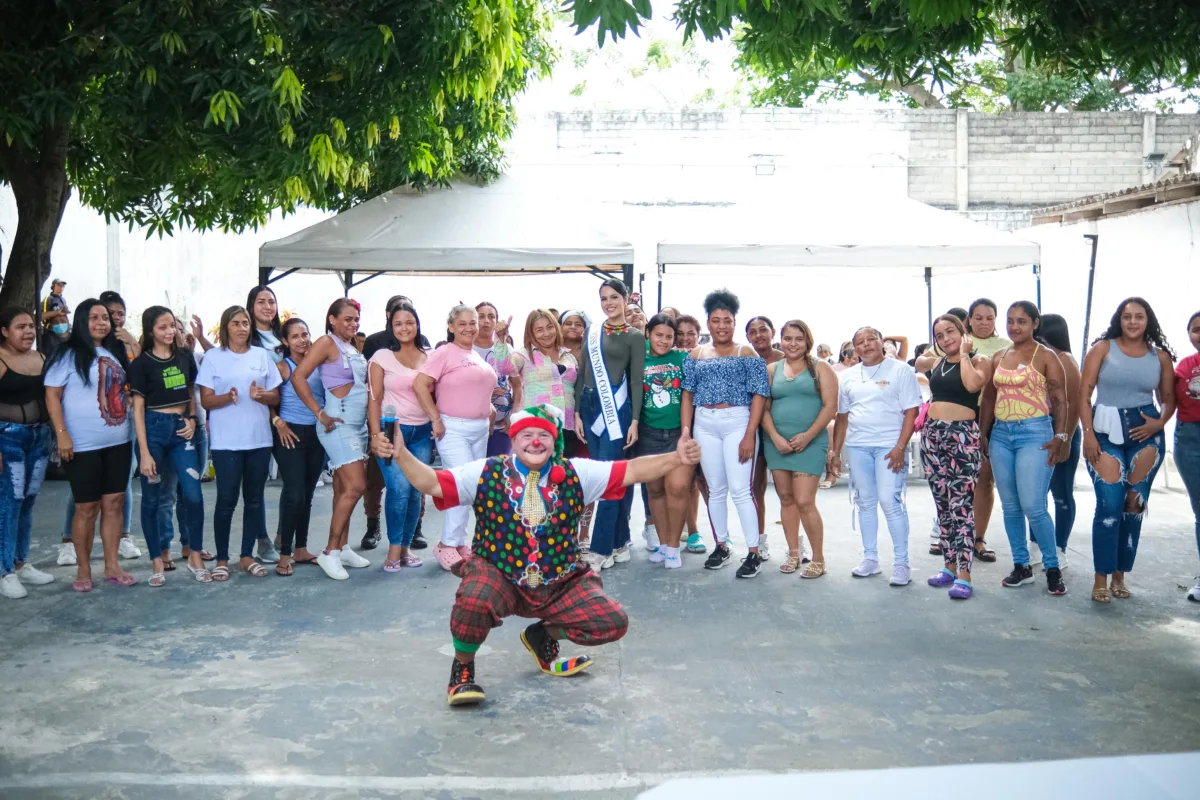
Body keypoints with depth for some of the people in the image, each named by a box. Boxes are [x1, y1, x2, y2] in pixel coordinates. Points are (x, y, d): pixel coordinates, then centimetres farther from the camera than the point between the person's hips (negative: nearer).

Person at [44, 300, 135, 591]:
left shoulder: (115, 353, 12)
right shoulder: (69, 354, -6)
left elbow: (129, 387, 24)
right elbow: (52, 395, -9)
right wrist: (62, 434, -17)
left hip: (118, 442, 5)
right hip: (84, 445, -5)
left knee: (114, 503, 8)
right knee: (87, 508, 1)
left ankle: (112, 566, 16)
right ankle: (83, 570, 14)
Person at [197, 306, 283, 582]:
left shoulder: (262, 355, 8)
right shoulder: (213, 356, 1)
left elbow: (275, 397, 9)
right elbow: (206, 400, -2)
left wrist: (262, 395, -13)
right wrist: (227, 397, -22)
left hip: (259, 438, 3)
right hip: (226, 441, -3)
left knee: (254, 498, 7)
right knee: (227, 499, -2)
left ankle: (247, 556, 18)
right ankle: (222, 559, 9)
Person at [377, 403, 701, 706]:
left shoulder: (576, 474, -1)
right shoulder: (487, 473, -5)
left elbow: (631, 471, -6)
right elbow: (431, 483, -10)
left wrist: (675, 458, -20)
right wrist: (401, 454, -28)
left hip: (561, 583, 3)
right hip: (499, 579, -3)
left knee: (613, 624, -12)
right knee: (473, 602, -36)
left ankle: (543, 636, 19)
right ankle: (462, 668, -1)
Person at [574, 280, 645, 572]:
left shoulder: (634, 337, 1)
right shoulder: (592, 332, 12)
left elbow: (636, 381, -3)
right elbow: (582, 374, 12)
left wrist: (635, 420, -9)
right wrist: (577, 413, 6)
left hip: (617, 408, -5)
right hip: (590, 406, 5)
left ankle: (601, 550, -3)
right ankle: (619, 543, 17)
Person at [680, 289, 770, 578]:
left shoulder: (747, 353, 1)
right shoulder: (696, 355, 11)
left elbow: (759, 395, -5)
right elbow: (688, 394, 8)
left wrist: (750, 434, -13)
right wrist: (685, 433, -2)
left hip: (738, 423, -4)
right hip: (705, 426, 4)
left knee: (740, 489, -8)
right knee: (715, 489, 9)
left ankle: (754, 553, -2)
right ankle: (721, 546, 21)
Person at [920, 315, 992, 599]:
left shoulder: (979, 361, -1)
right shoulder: (936, 363, 13)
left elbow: (972, 384, -20)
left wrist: (964, 352, -10)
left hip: (963, 435, -6)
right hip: (932, 434, 6)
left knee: (961, 505, -11)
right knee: (942, 505, 10)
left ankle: (964, 575, -11)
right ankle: (949, 565, 19)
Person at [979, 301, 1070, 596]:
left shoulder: (1046, 356, -2)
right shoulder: (998, 357, 12)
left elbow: (1060, 400, -5)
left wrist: (1060, 436, -13)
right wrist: (982, 434, 13)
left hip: (1034, 432, -5)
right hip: (1001, 434, 6)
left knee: (1033, 506, -10)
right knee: (1010, 506, 8)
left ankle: (1052, 568, 5)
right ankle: (1021, 566, 19)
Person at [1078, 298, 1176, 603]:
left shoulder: (1161, 356, 7)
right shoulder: (1103, 348, 0)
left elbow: (1168, 398, 13)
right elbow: (1084, 393, -3)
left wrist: (1160, 422, -7)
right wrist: (1088, 433, -10)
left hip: (1145, 432, 3)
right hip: (1106, 431, -3)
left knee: (1134, 505, 5)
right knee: (1110, 505, -8)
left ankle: (1119, 575, 16)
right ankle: (1101, 578, 2)